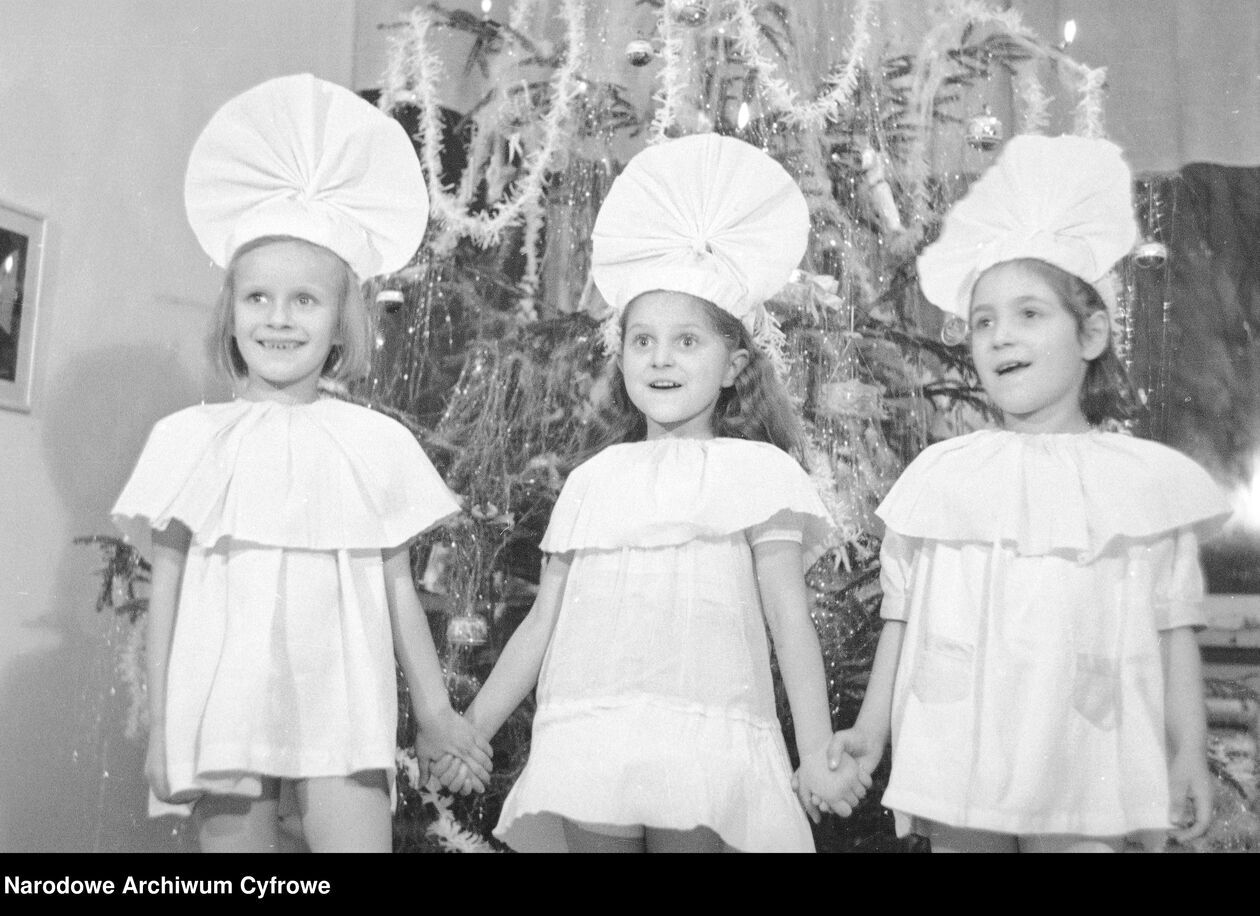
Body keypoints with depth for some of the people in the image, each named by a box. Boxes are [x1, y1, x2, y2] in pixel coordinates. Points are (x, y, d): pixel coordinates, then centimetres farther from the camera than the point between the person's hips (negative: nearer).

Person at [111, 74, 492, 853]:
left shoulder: (376, 442, 3)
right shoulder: (192, 438, 3)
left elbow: (397, 584, 8)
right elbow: (167, 585, 5)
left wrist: (436, 708, 10)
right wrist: (160, 727, 5)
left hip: (341, 717, 0)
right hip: (222, 717, 1)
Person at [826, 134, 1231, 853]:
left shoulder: (1146, 478, 1)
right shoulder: (938, 475, 3)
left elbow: (1174, 625, 3)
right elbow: (902, 610, 7)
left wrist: (1189, 752, 2)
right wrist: (872, 727, 7)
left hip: (1081, 768, -1)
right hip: (952, 764, 1)